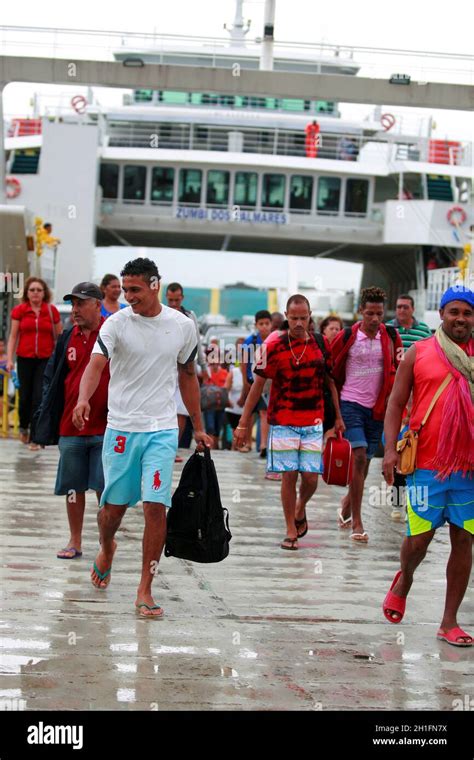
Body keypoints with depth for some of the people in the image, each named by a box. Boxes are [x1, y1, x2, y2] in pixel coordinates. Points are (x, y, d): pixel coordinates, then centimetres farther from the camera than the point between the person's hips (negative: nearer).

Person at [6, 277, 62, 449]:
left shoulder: (52, 311, 2)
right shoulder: (19, 310, 2)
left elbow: (59, 337, 7)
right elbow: (13, 336, 4)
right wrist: (9, 359, -4)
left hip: (46, 360, -1)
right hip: (25, 359, 1)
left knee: (39, 397, -7)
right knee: (25, 396, 7)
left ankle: (35, 437, -1)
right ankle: (23, 427, 35)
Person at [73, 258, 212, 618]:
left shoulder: (183, 326, 3)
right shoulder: (116, 323, -5)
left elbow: (188, 375, 15)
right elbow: (96, 364, -19)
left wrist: (198, 427, 16)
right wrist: (83, 399, -39)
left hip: (163, 429, 0)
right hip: (121, 427, 0)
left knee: (156, 505, -10)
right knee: (114, 506, 7)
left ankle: (145, 590, 0)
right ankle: (107, 549, 43)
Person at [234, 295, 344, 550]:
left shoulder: (321, 346, 3)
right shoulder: (274, 347, -4)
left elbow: (331, 382, 13)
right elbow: (257, 386, 1)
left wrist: (338, 417, 9)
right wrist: (243, 424, 0)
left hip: (313, 423, 2)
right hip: (283, 423, -2)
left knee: (311, 476, -2)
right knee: (289, 476, -2)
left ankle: (300, 509, 30)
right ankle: (291, 531, 10)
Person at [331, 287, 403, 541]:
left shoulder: (391, 336, 3)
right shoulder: (347, 337, -5)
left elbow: (398, 368, 16)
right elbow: (331, 369, 6)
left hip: (377, 408, 4)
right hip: (351, 404, -3)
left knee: (365, 462, 11)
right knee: (359, 458, -15)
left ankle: (347, 503, 36)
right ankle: (356, 522, -12)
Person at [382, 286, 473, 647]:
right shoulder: (419, 353, 3)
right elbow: (396, 403, 3)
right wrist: (391, 448, -8)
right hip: (426, 463, -2)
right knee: (419, 538, -3)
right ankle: (404, 580, 32)